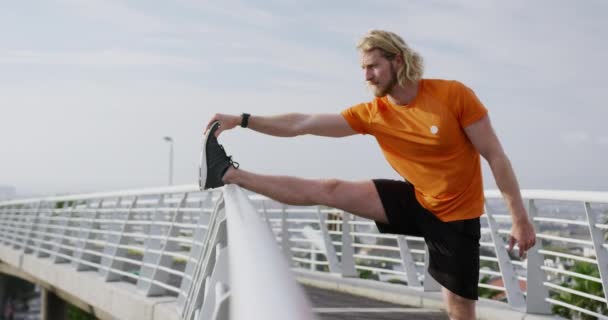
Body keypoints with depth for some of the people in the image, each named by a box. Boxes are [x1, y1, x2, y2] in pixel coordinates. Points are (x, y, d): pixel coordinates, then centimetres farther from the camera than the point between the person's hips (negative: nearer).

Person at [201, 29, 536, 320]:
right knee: (329, 190, -6)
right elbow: (304, 124, -9)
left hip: (456, 217, -3)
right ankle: (228, 174, -1)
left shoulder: (453, 94, -19)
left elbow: (495, 156, -15)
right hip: (416, 201, 3)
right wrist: (242, 120, -14)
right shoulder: (371, 113, -8)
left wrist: (520, 218, -16)